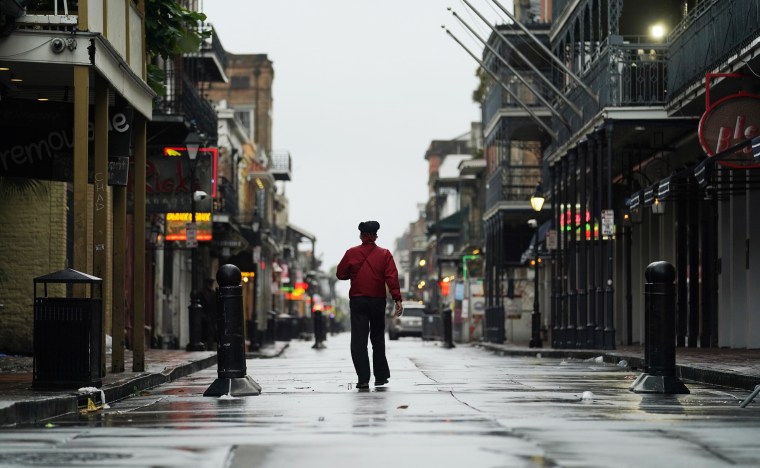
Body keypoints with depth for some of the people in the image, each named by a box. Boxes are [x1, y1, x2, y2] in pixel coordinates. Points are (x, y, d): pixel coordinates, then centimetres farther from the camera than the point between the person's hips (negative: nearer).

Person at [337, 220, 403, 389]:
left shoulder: (351, 253, -2)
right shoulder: (385, 254, -1)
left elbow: (340, 274, 3)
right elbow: (392, 278, -10)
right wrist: (397, 300, -14)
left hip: (357, 301, -1)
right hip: (378, 301, 1)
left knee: (358, 340, -2)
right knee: (378, 339, 15)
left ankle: (363, 379, -12)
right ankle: (381, 377, 20)